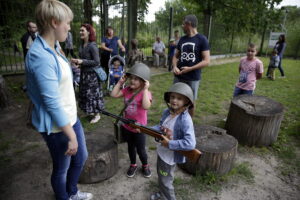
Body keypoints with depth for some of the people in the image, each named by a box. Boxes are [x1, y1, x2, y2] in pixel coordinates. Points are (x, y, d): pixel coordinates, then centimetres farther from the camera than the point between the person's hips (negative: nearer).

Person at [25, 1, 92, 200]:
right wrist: (71, 136, -19)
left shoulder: (52, 50, 6)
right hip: (57, 126, -10)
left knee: (81, 157, 25)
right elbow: (52, 102, -25)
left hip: (70, 117, 10)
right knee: (61, 168, 15)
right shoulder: (41, 56, -25)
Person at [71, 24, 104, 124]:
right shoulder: (82, 45, 5)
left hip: (92, 74, -8)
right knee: (85, 93, 16)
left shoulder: (92, 46, -17)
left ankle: (97, 114, 18)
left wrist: (82, 61, -23)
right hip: (84, 73, 8)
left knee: (93, 94, 2)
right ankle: (92, 112, 32)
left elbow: (97, 62, -20)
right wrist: (77, 61, -1)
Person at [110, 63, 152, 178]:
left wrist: (145, 89, -37)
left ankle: (145, 166, 42)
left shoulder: (145, 93, -21)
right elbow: (113, 95, -7)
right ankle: (133, 165, 47)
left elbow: (146, 106, -39)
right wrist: (120, 82, -10)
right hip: (126, 126, 5)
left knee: (140, 150, 14)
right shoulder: (127, 90, -4)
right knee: (130, 147, 24)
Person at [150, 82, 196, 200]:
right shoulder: (166, 112, -8)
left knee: (165, 181, 15)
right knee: (161, 176, 30)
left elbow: (190, 144, -35)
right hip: (161, 152, 8)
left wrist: (169, 144, -29)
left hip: (171, 156, -7)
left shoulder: (185, 120, -31)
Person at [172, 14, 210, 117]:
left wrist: (190, 69, -19)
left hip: (193, 78, -4)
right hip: (179, 76, 4)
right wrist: (174, 66, -7)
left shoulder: (202, 39, -6)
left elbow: (206, 61, -11)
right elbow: (175, 56, 14)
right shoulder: (182, 39, 9)